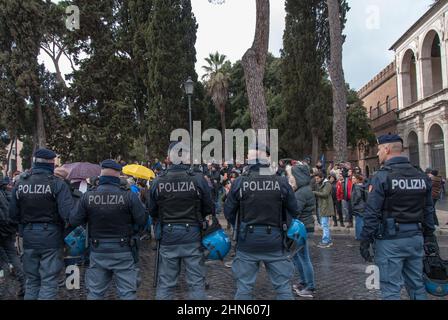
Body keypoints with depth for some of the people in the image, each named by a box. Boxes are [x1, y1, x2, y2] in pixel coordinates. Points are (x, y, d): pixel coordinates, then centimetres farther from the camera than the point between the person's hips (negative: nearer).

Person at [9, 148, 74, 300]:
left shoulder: (20, 184, 0)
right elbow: (68, 213, -22)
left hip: (29, 238, 5)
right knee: (49, 281, 5)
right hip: (51, 237, -4)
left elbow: (13, 214, 3)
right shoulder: (58, 184, -14)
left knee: (31, 280, 19)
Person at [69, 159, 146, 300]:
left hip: (97, 251, 3)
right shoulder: (129, 195, -16)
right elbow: (142, 221, -12)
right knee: (128, 292, 9)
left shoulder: (88, 196, -8)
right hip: (123, 251, -2)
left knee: (94, 292, 18)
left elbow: (74, 222, -2)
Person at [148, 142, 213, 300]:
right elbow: (209, 209, -3)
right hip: (193, 235, -1)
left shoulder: (158, 182, -7)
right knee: (197, 282, 10)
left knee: (165, 283, 14)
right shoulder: (198, 180, -11)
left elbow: (152, 212, 3)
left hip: (167, 236, 2)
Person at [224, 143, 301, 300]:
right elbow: (294, 211, 0)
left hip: (247, 240, 0)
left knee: (244, 287, 12)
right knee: (283, 286, 13)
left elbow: (228, 210, -1)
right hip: (274, 240, 0)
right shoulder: (281, 182, -9)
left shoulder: (239, 182, -10)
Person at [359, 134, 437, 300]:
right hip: (415, 237, 6)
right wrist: (429, 237, 19)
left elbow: (372, 213, -15)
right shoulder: (422, 176, 7)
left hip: (390, 240, -6)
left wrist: (365, 241, -9)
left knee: (391, 289, 1)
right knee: (417, 285, 18)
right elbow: (428, 210, 12)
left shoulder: (382, 176, -13)